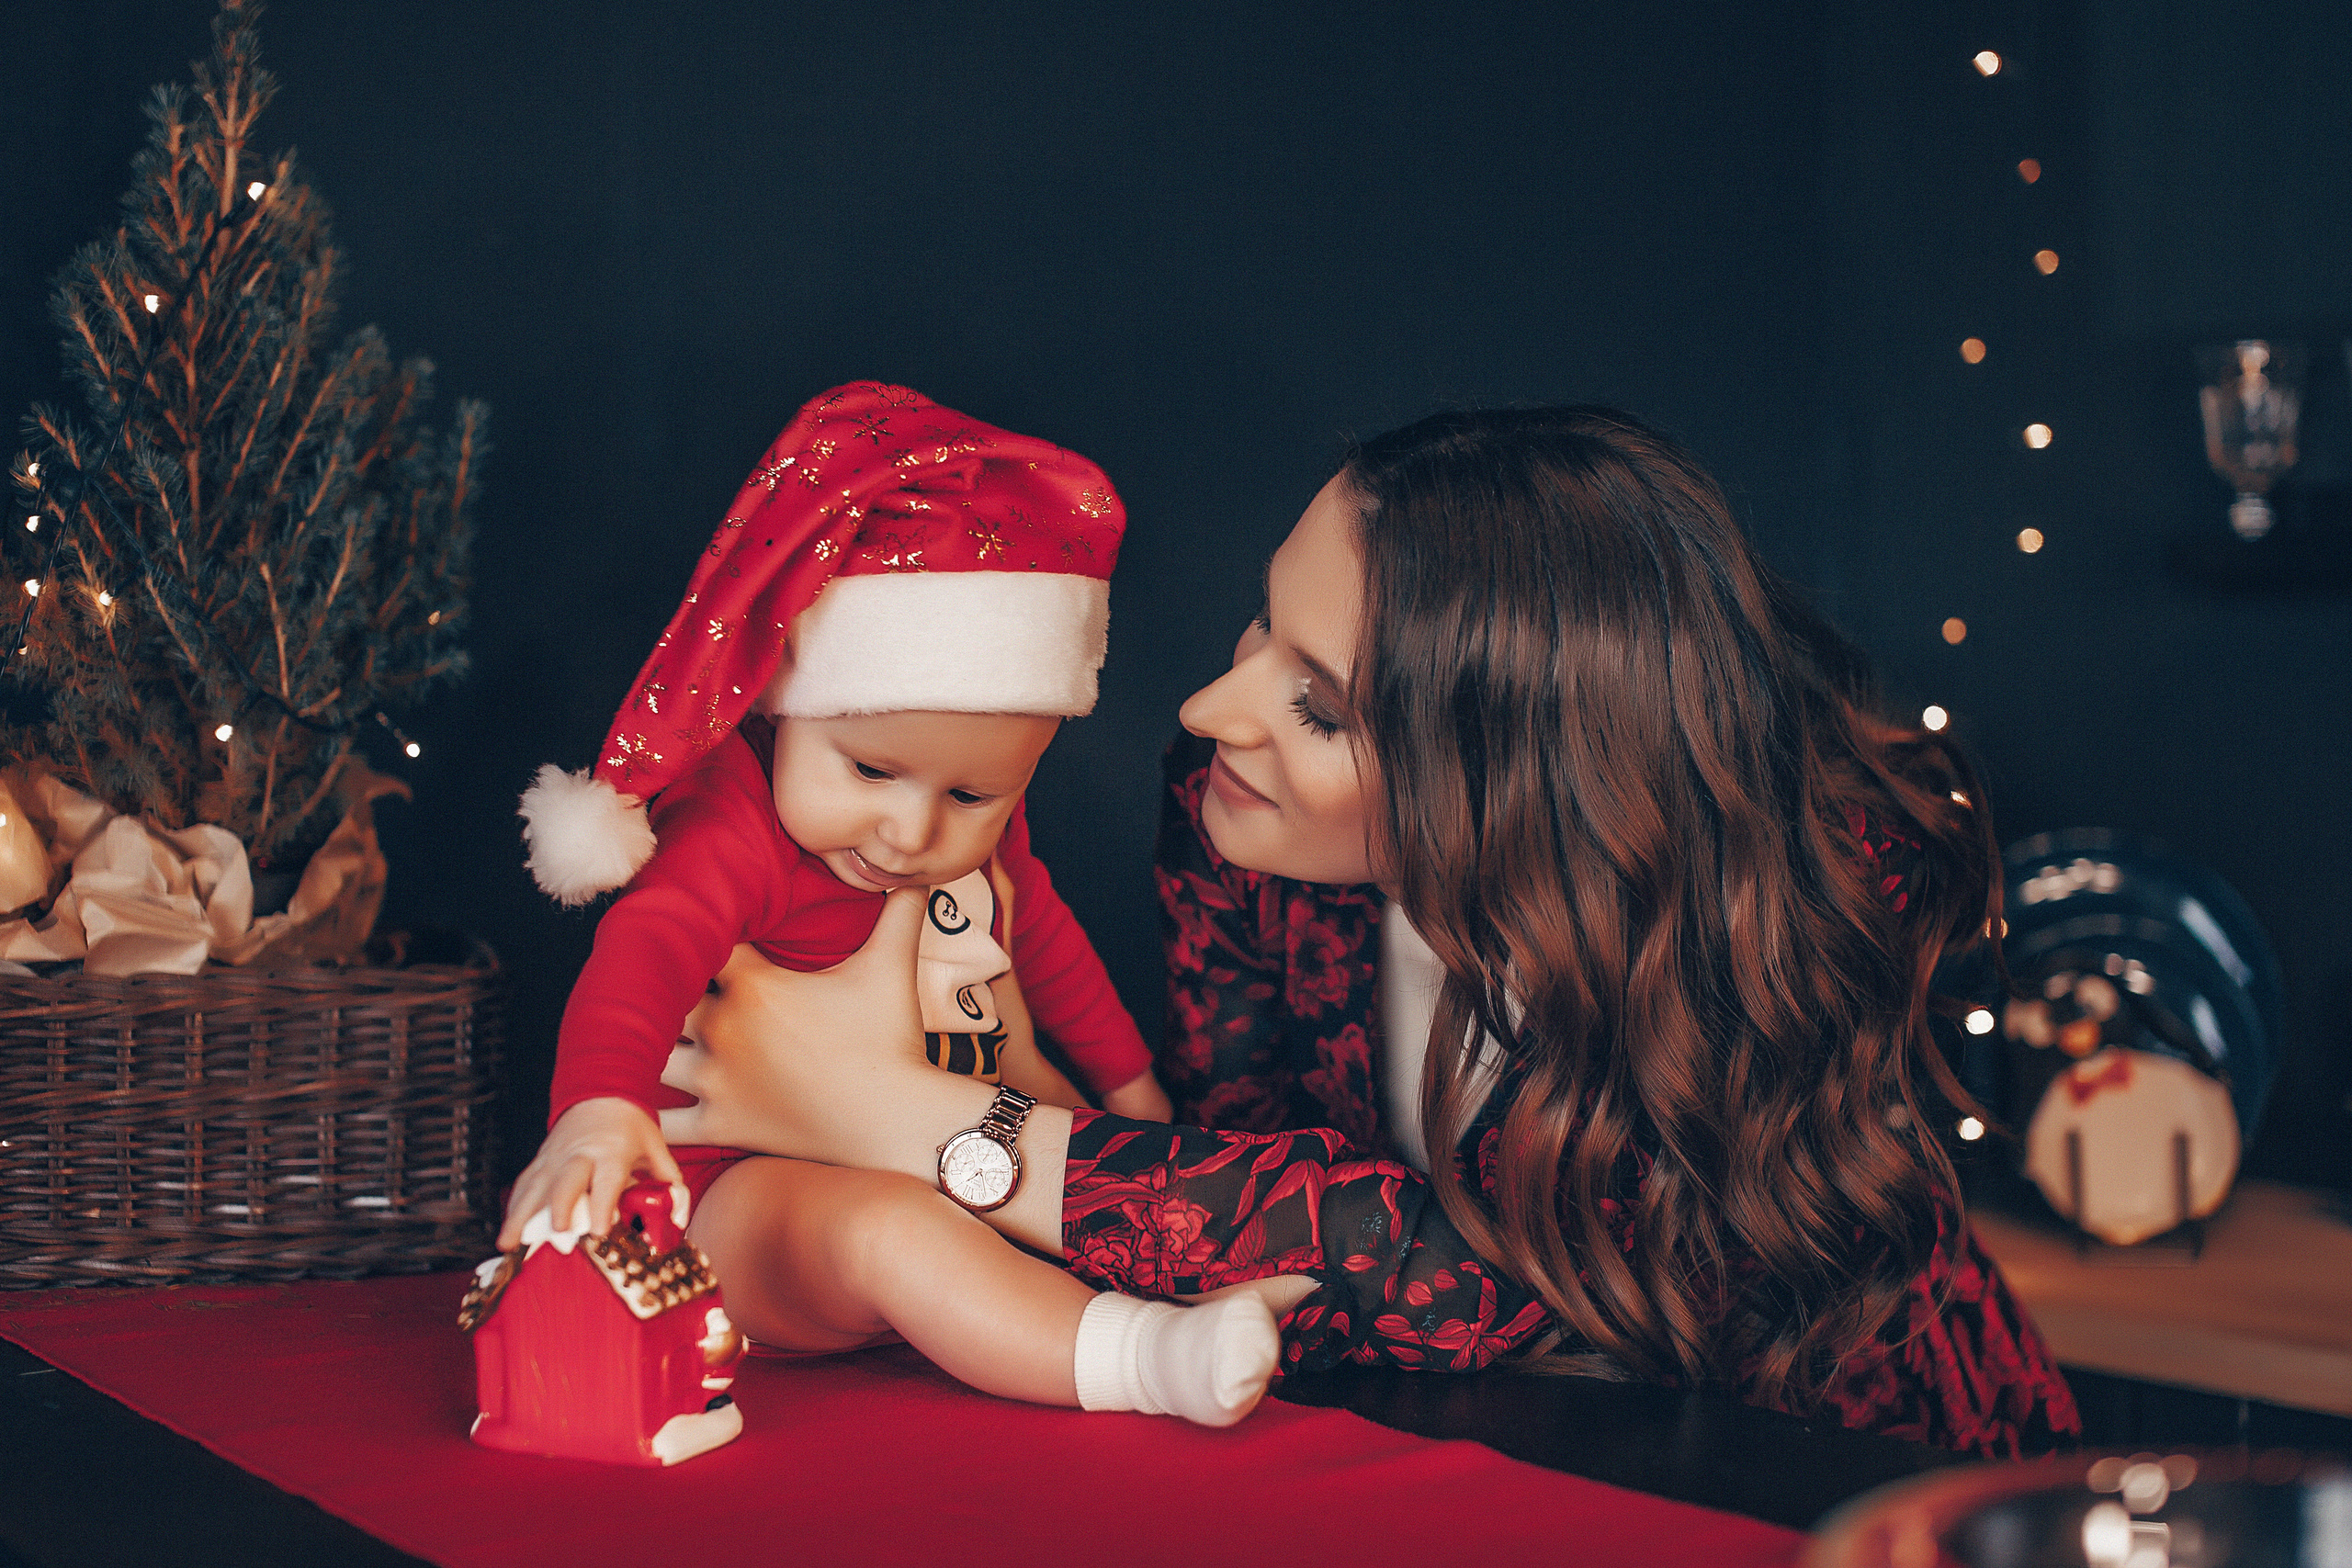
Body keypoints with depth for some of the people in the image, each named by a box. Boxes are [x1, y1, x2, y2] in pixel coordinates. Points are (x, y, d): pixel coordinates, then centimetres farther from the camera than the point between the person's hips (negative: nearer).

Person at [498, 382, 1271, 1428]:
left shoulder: (983, 837, 4)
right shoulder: (736, 830, -22)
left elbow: (1044, 942, 24)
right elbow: (642, 955, -40)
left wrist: (1129, 1093, 30)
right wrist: (599, 1107, -61)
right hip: (740, 1209, -10)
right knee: (880, 1229, -38)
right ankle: (1140, 1360, -51)